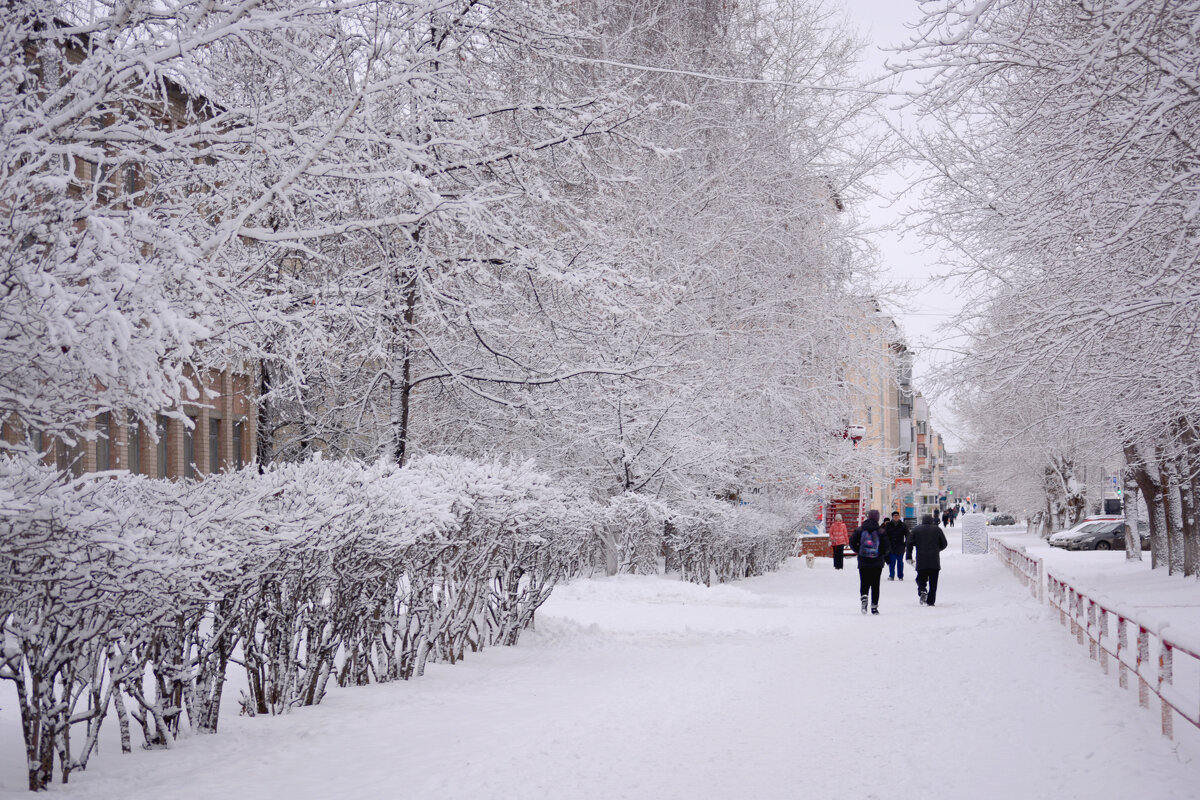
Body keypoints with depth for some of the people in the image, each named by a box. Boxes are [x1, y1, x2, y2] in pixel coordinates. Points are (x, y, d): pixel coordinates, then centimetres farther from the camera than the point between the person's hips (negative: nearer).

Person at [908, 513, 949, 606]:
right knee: (933, 582, 6)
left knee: (921, 578, 12)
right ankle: (931, 601, 1)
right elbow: (944, 544, 7)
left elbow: (909, 543, 0)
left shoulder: (916, 529, 5)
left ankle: (922, 590, -18)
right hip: (934, 561, 0)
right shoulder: (937, 529, 4)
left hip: (921, 561, 0)